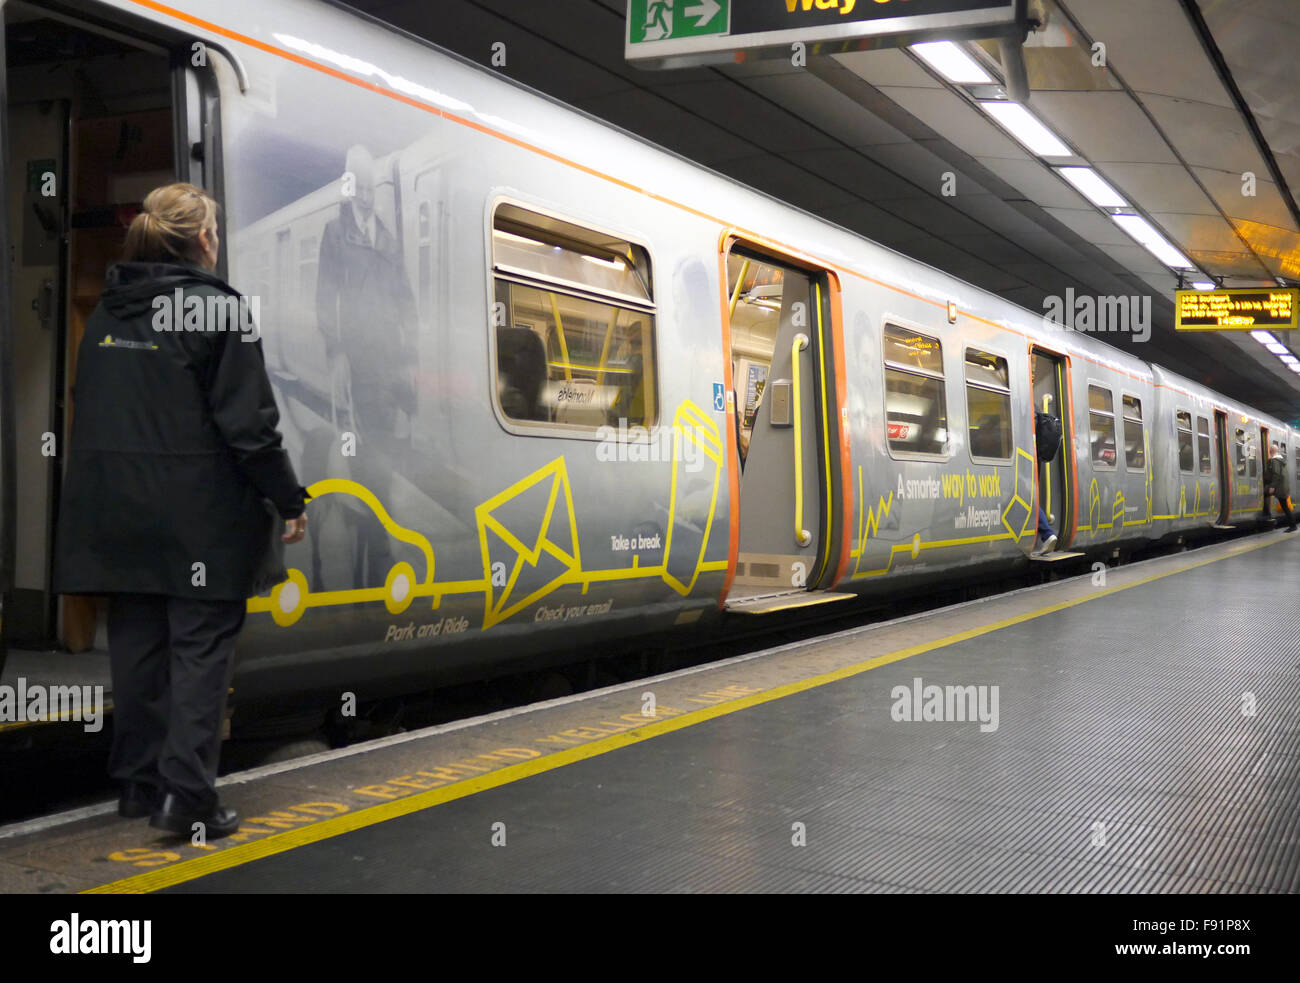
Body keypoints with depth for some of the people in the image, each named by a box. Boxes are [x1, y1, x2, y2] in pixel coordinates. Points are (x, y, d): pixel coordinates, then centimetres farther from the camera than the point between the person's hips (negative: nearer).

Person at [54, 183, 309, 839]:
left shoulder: (106, 312, 10)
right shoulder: (219, 308, -10)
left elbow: (88, 409, 14)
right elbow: (247, 420, -14)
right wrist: (288, 499, -7)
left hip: (117, 508, 6)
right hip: (200, 513, -6)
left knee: (136, 643, 14)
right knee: (202, 645, 0)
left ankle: (140, 783, 23)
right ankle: (186, 795, -4)